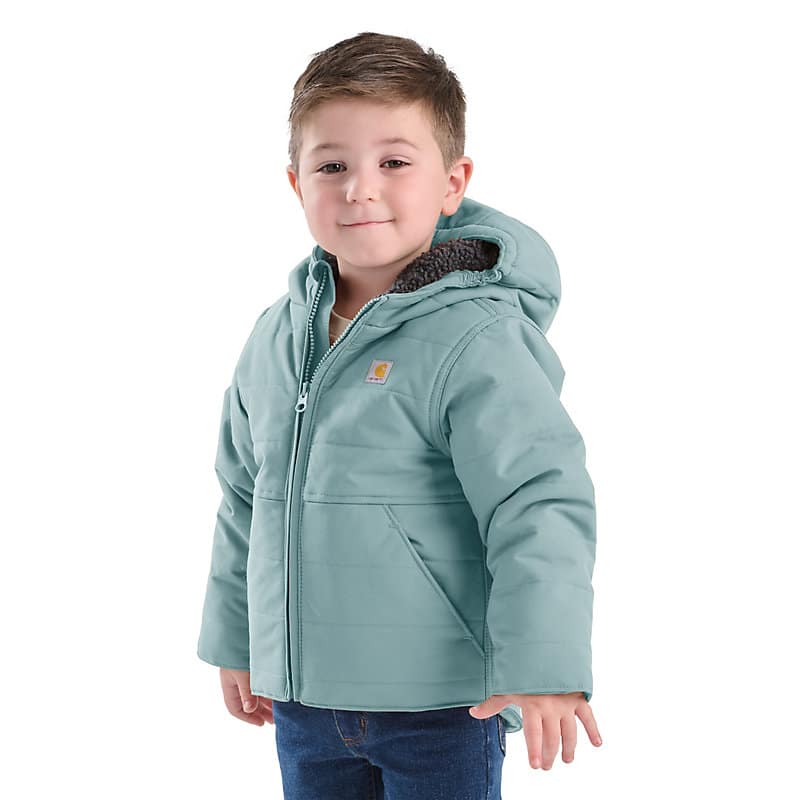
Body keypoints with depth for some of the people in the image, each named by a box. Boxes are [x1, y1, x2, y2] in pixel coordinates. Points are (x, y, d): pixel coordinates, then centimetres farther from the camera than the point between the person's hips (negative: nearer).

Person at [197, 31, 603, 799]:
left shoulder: (476, 338, -16)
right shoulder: (276, 338, 5)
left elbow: (540, 504, -20)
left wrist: (544, 668, -25)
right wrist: (234, 640, 20)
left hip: (442, 705, -6)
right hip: (303, 696, 6)